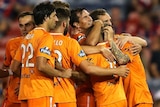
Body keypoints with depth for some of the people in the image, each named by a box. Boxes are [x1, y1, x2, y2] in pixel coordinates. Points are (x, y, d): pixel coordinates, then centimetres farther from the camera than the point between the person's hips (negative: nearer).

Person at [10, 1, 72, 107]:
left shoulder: (27, 37, 18)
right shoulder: (46, 37, -8)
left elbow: (14, 67, 18)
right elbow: (41, 66, -20)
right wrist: (62, 74, -8)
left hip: (24, 92, 8)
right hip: (41, 92, -8)